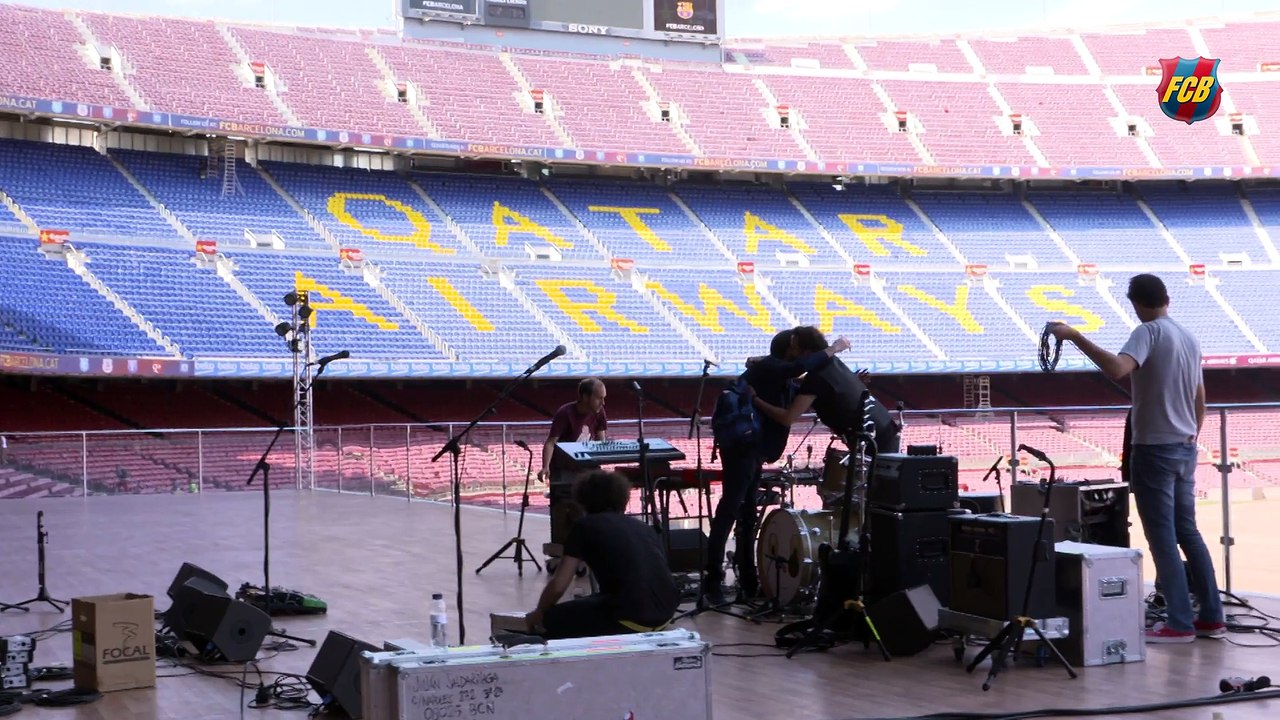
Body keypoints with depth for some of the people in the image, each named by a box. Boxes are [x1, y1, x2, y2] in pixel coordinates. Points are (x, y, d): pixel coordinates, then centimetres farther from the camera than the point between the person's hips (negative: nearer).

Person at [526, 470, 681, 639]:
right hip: (666, 614, 7)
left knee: (552, 621, 14)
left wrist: (539, 613, 23)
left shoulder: (585, 526, 7)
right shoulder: (643, 527, 22)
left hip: (631, 617, -7)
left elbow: (558, 585, 4)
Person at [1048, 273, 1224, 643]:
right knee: (1187, 532, 15)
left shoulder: (1149, 333, -13)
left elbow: (1117, 369, -32)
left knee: (1162, 537, -2)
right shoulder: (1189, 337, 13)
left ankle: (1180, 623, 0)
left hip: (1155, 449, -8)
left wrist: (1075, 336, -28)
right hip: (1185, 448, 8)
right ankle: (1211, 616, 18)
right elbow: (1200, 401, 17)